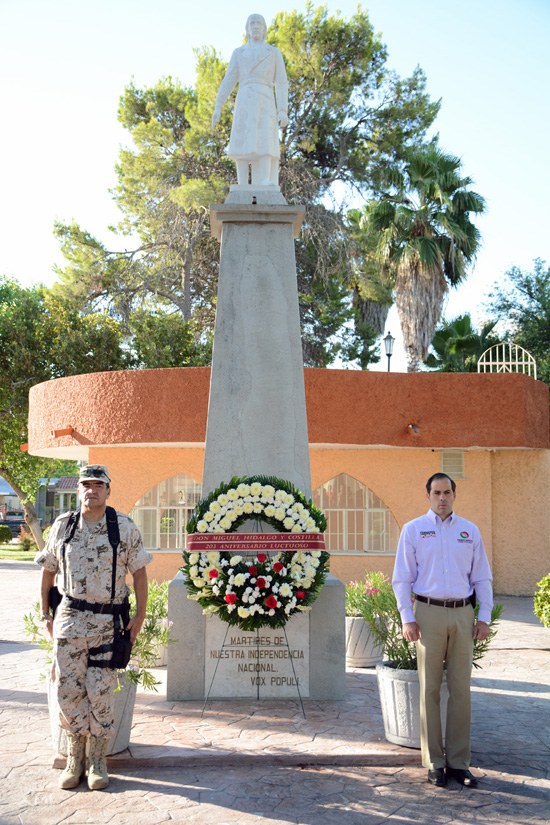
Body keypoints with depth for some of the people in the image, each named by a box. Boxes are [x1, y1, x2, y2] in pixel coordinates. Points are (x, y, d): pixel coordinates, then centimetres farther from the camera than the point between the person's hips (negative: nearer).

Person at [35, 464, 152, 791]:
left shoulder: (125, 527, -1)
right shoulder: (63, 526, 4)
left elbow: (139, 572, 3)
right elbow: (48, 570, 14)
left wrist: (140, 617, -1)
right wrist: (45, 614, 11)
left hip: (109, 622, -2)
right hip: (70, 618, 2)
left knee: (101, 693, 0)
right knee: (68, 690, 2)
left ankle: (98, 761, 14)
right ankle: (75, 759, 18)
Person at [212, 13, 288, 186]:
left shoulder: (274, 52, 14)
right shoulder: (238, 53, 17)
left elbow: (281, 83, 7)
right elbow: (228, 82, 11)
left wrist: (283, 111, -6)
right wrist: (217, 108, 0)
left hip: (265, 104, -1)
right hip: (244, 104, 1)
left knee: (264, 145, -20)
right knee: (242, 147, -11)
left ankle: (266, 186, -35)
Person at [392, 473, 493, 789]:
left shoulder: (470, 531, 11)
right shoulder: (414, 530, 5)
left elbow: (482, 577, 13)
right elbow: (402, 578, 4)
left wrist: (484, 617, 4)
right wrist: (408, 618, -5)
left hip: (463, 614, 2)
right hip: (429, 612, -2)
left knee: (461, 688, 4)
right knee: (430, 688, 1)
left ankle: (458, 761, 13)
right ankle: (435, 763, 9)